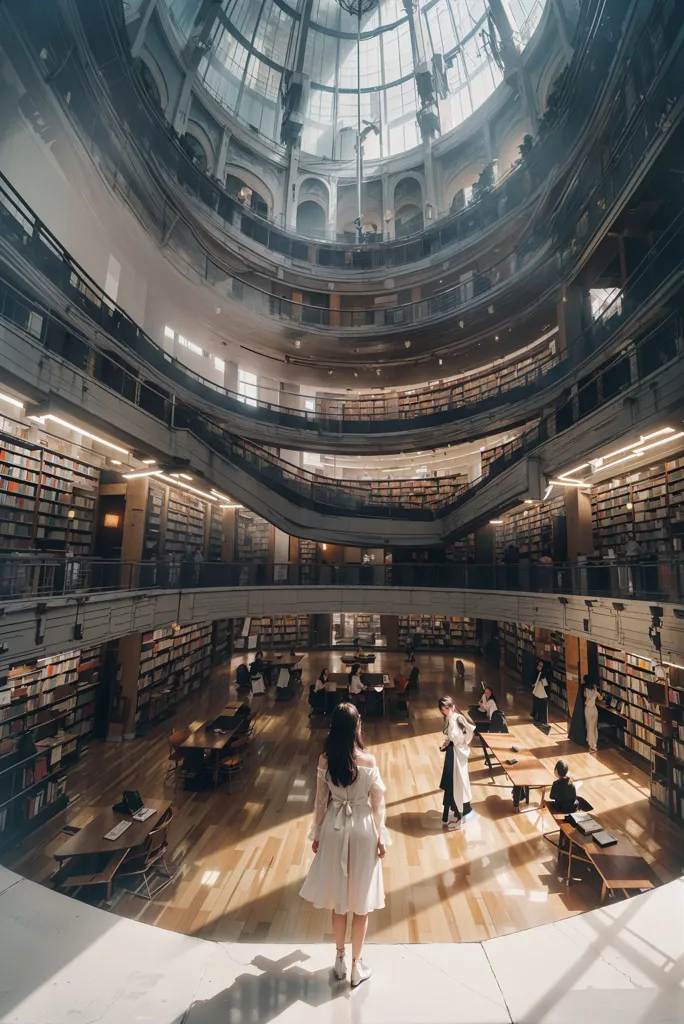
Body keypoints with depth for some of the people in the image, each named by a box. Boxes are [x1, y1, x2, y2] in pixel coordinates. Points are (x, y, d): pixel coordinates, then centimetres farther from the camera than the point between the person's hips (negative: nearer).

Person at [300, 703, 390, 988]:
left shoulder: (325, 760, -16)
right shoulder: (368, 761, -22)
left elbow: (321, 801, -4)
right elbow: (377, 803, -12)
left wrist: (317, 834, 10)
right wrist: (381, 836, 3)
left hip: (334, 829, 2)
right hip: (362, 830, -2)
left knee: (338, 899, 24)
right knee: (361, 902, 20)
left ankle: (340, 959, 42)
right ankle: (356, 965, 35)